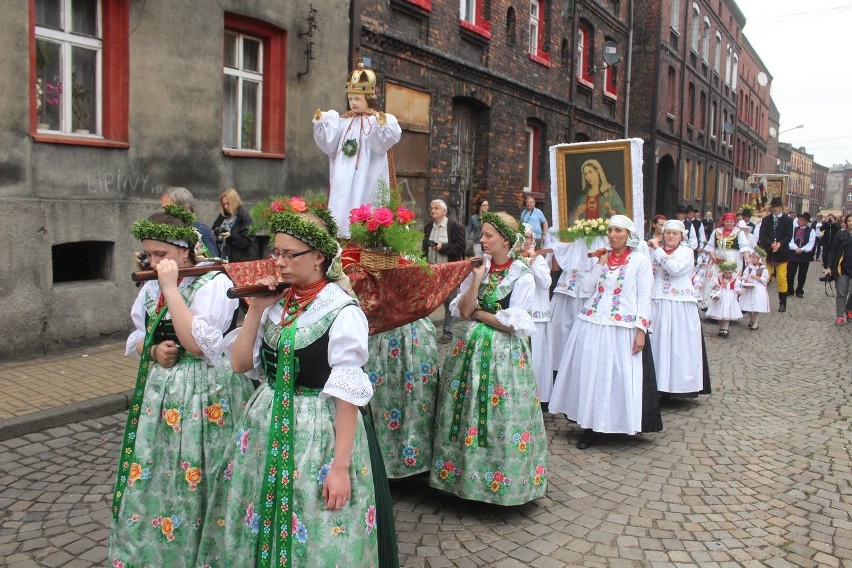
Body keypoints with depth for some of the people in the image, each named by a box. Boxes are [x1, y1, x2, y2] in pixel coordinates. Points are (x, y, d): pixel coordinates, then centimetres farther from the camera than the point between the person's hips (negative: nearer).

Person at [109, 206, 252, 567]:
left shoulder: (214, 282, -14)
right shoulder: (151, 286, 8)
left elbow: (198, 344, -24)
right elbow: (137, 339, 16)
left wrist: (170, 287, -22)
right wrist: (153, 351, -8)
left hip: (202, 395, -7)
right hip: (157, 392, 7)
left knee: (191, 483, 2)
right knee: (151, 480, 14)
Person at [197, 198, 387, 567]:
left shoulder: (341, 311, -16)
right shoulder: (276, 303, 3)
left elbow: (348, 395, -16)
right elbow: (240, 363, 5)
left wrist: (340, 466, -17)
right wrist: (256, 309, -5)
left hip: (317, 429, -6)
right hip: (267, 425, 6)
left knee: (313, 538, 9)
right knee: (257, 523, 20)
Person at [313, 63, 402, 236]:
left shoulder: (380, 119, 0)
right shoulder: (342, 121, 13)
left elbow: (382, 143, -16)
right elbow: (329, 144, 6)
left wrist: (382, 126, -34)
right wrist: (320, 124, -5)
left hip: (367, 177, -4)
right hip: (344, 175, 4)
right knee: (341, 208, 1)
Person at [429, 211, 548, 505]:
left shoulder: (523, 276, -7)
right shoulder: (477, 268, 6)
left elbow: (512, 323, -12)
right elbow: (463, 310, -2)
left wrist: (479, 313, -4)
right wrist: (477, 278, -11)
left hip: (505, 352, -4)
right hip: (472, 347, 4)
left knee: (501, 416, 1)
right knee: (465, 411, 7)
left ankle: (502, 479, 17)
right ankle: (463, 470, 22)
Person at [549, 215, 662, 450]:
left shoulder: (640, 261, -1)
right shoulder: (603, 256, 12)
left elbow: (644, 298, -5)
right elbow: (587, 287, 5)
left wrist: (641, 330, -12)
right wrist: (601, 263, -2)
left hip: (622, 329, -4)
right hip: (592, 325, 4)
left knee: (619, 377, 0)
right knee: (590, 375, 5)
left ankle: (619, 424, 13)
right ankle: (590, 426, 15)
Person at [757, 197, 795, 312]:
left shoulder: (788, 220, 5)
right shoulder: (765, 220, 9)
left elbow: (789, 236, -3)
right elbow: (761, 236, -2)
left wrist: (780, 244, -21)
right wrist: (771, 244, -18)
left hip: (782, 252, -1)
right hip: (767, 253, 1)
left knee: (782, 279, 0)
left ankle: (783, 303, 9)